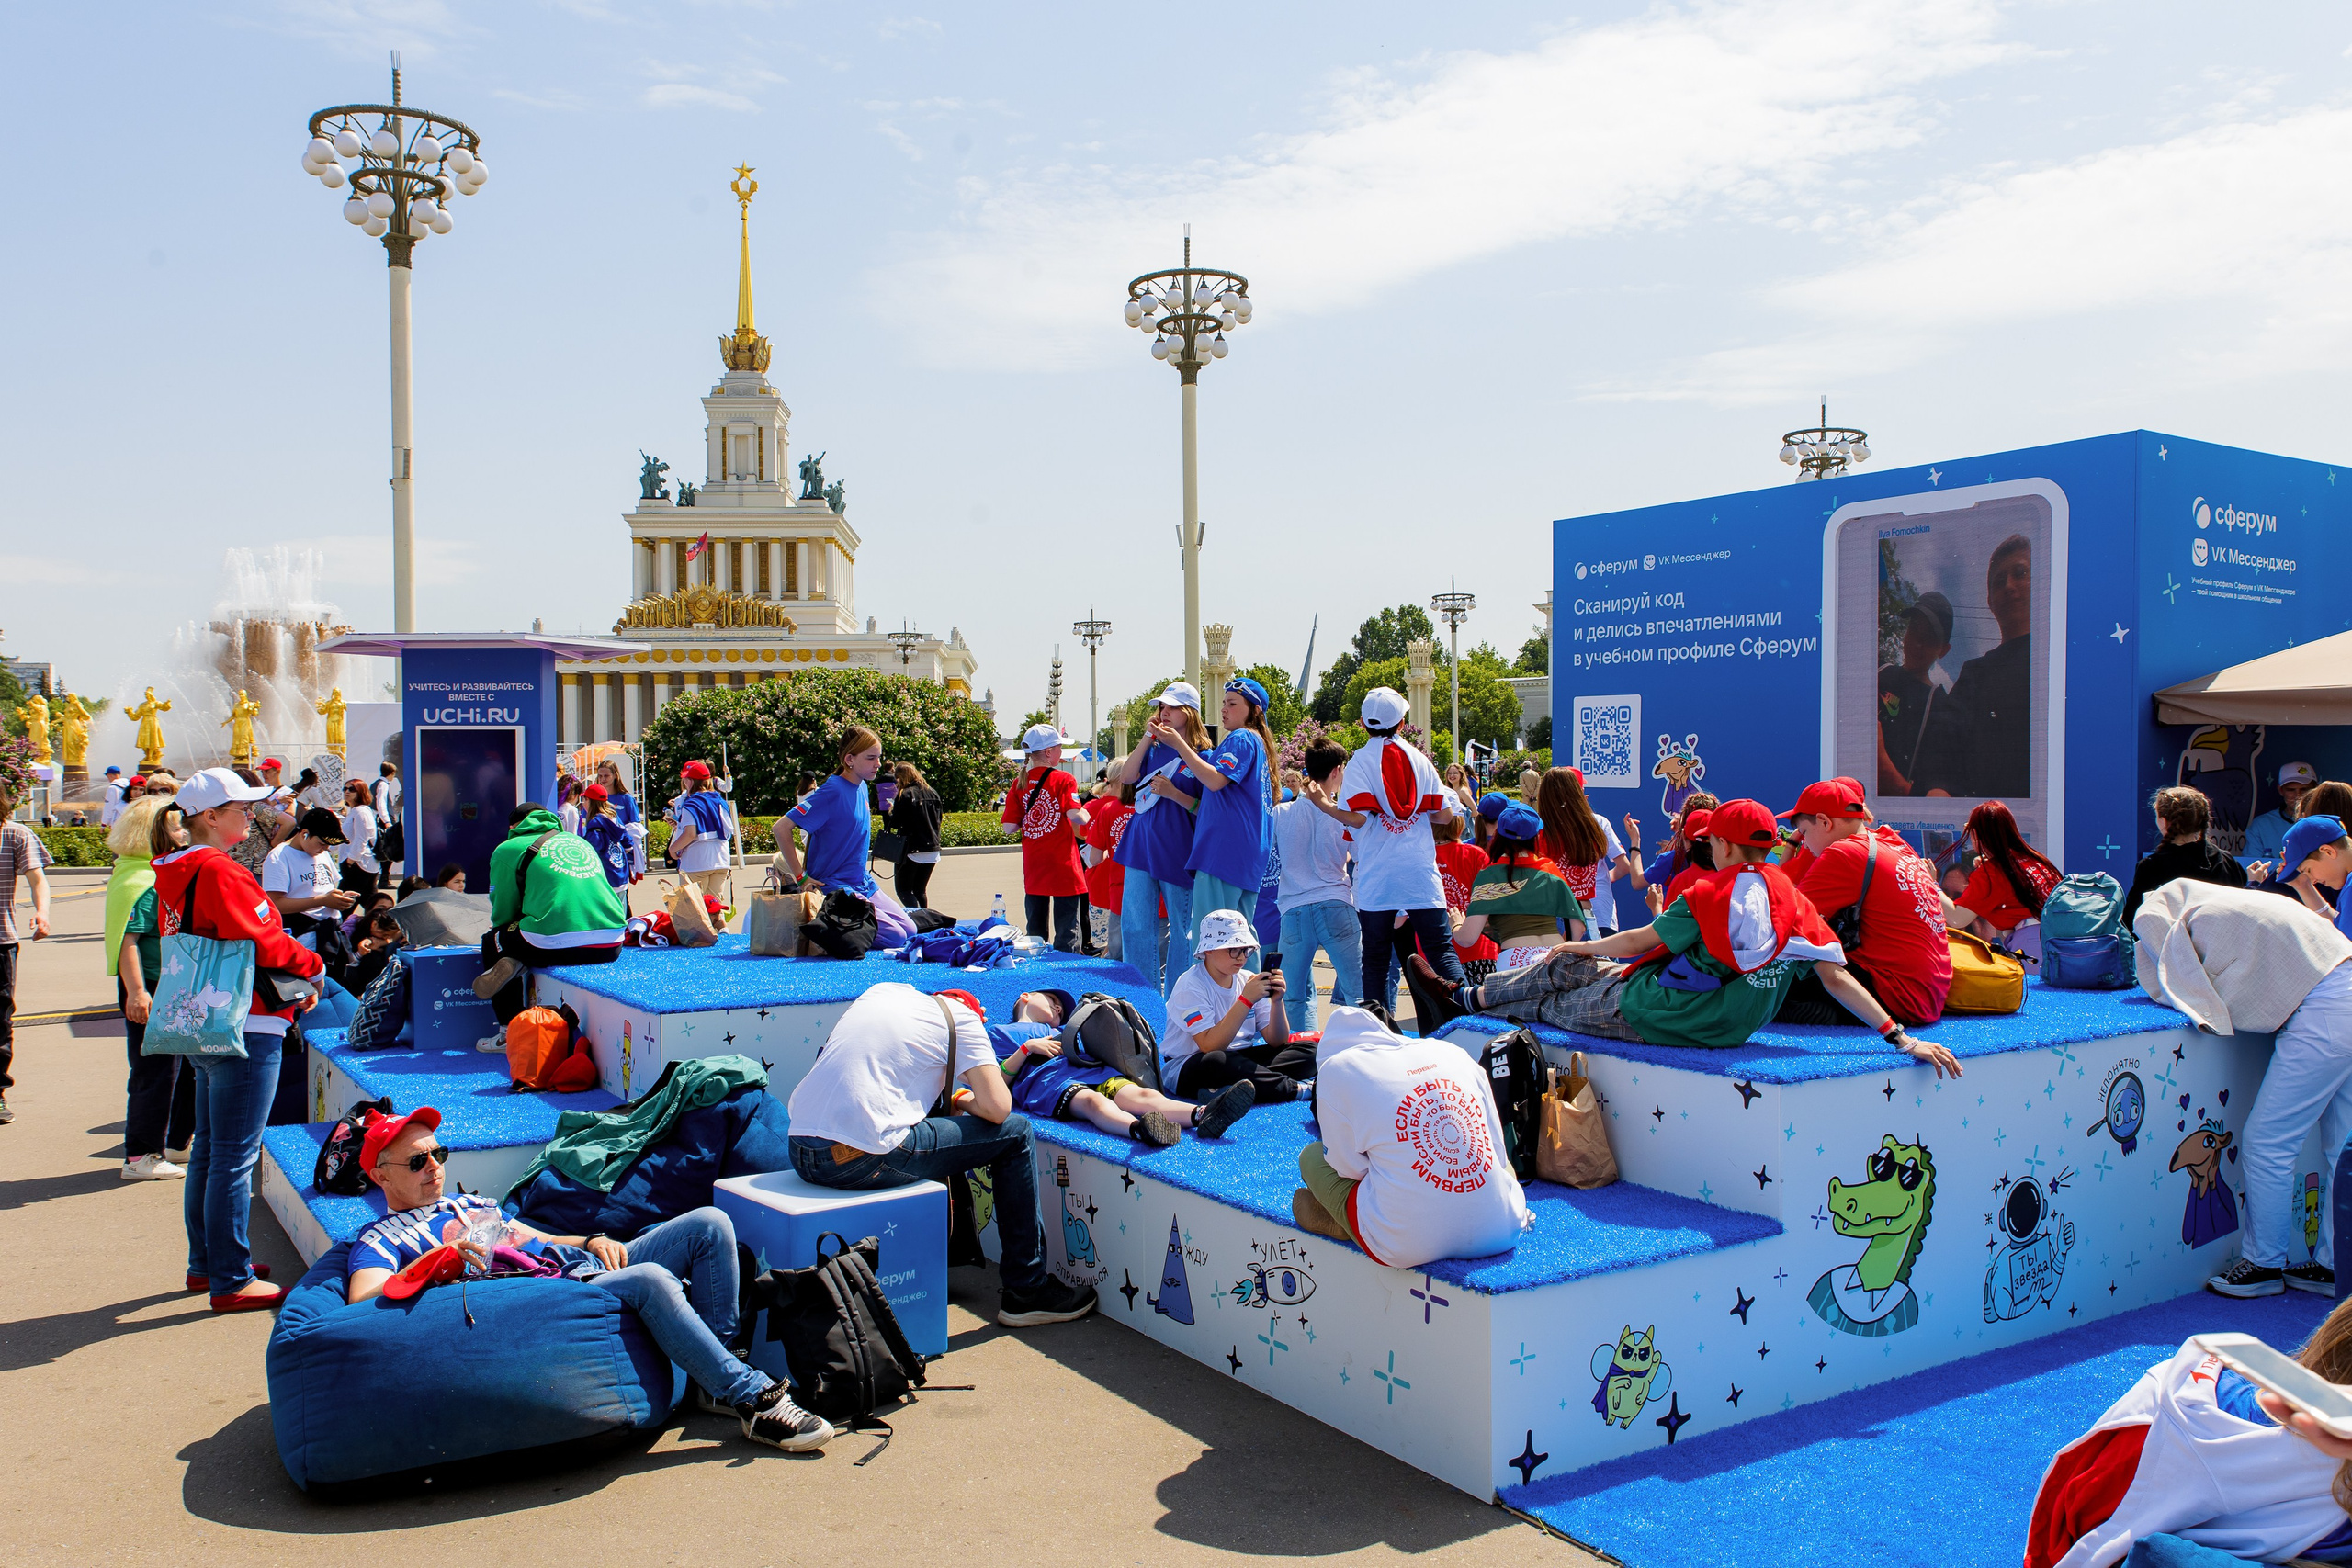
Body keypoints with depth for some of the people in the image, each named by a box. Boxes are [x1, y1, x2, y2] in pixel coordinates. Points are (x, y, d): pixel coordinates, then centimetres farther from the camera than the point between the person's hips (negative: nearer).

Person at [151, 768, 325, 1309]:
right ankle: (231, 1280, 2)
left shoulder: (175, 873, 13)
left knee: (208, 1149, 19)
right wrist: (311, 964, -3)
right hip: (244, 1029, -10)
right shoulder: (220, 872, -18)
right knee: (235, 1155, -4)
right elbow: (264, 944, -22)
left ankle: (205, 1263, 31)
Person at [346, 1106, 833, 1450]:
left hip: (589, 1267, 8)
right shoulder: (380, 1238, 11)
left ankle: (715, 1381, -11)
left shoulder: (471, 1204, 33)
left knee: (710, 1224, -9)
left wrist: (593, 1241, 9)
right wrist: (436, 1260, -23)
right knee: (651, 1280, -35)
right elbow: (362, 1302, -10)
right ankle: (754, 1398, -30)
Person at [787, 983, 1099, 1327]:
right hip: (860, 1160, -7)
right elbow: (997, 1107, -5)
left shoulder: (880, 990, 22)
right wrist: (962, 1101, 17)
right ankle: (1028, 1290, 13)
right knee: (1015, 1134, 8)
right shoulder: (962, 1016, 6)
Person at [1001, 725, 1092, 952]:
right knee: (1067, 932, 1)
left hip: (1033, 868, 5)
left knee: (1035, 932, 15)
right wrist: (1085, 814, -1)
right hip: (1063, 866, -5)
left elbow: (1010, 826, 1)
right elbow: (1077, 817, -22)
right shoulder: (1063, 780, -10)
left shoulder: (1020, 783, 3)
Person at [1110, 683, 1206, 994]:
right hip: (1141, 847, 5)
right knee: (1135, 926, 3)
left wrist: (1174, 794, -18)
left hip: (1178, 852, -5)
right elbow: (1126, 776, 0)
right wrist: (1147, 738, -6)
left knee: (1180, 930, 5)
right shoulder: (1153, 747, 13)